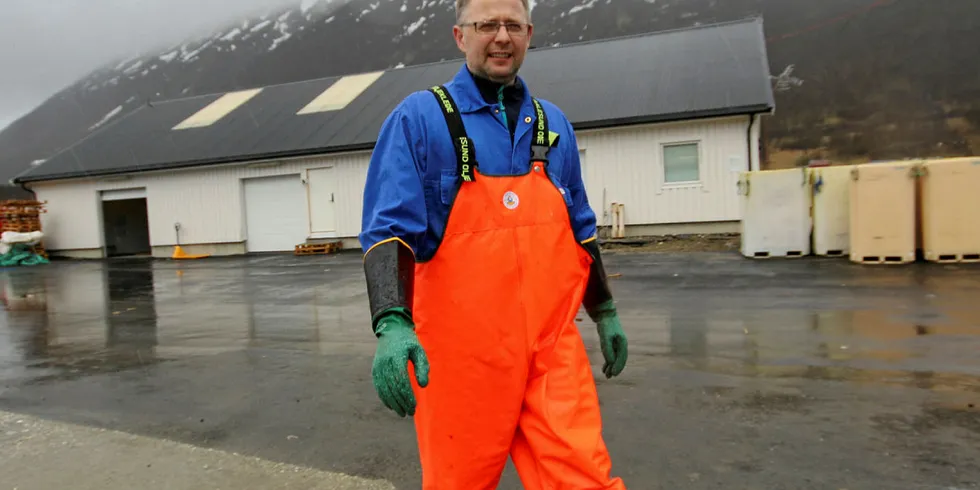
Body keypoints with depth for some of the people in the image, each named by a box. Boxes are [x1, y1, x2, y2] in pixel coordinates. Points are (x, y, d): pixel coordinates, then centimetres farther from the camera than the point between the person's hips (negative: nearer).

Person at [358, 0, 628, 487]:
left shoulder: (554, 124, 13)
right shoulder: (418, 118, -2)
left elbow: (580, 229, 19)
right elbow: (388, 229, -11)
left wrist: (605, 312, 20)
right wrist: (392, 323, -24)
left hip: (553, 347, 4)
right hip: (462, 352, -3)